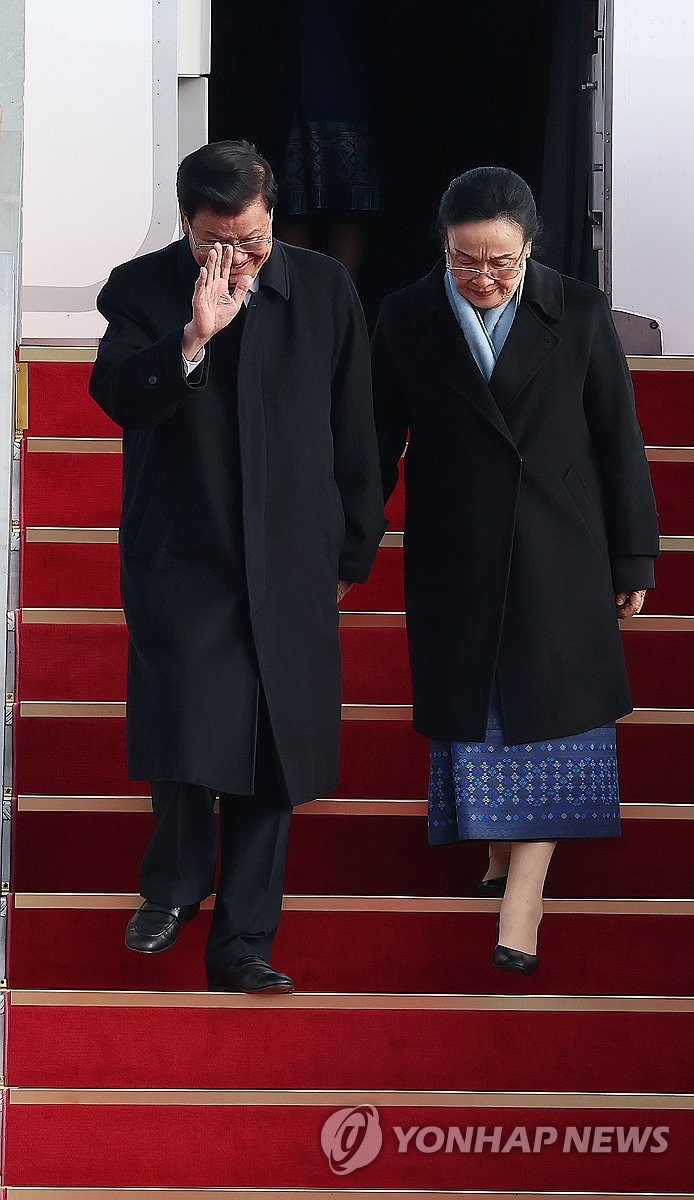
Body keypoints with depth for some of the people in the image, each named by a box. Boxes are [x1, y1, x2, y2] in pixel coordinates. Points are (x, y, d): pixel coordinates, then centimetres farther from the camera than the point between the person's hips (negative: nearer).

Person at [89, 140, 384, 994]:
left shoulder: (324, 290, 5)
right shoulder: (142, 289, 0)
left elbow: (353, 433, 11)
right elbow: (117, 397, -15)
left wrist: (353, 551, 13)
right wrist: (194, 336, -28)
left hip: (289, 568, 2)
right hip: (180, 560, -2)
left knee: (268, 761, 3)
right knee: (186, 733, -11)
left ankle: (241, 945, 13)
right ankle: (173, 883, 19)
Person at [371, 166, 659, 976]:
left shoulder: (579, 315, -5)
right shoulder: (406, 319, -3)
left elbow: (618, 442, 0)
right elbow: (380, 444, 4)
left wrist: (632, 560, 2)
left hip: (557, 553, -1)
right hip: (452, 558, 1)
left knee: (544, 716, -4)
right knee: (471, 712, 9)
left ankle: (519, 905, -5)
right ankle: (502, 851, 27)